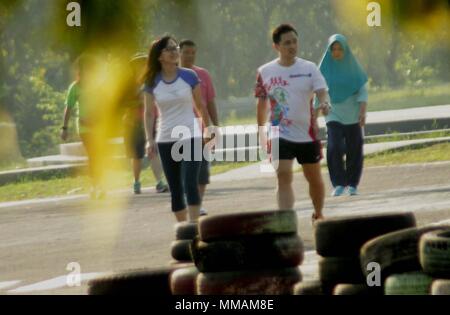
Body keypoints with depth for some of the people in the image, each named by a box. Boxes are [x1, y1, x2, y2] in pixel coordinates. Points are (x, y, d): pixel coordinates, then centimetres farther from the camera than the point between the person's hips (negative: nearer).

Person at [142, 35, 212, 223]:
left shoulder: (189, 77, -1)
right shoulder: (152, 83, 1)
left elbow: (200, 106, 7)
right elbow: (149, 113, 5)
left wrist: (208, 131, 9)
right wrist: (150, 140, -5)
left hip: (190, 137, -2)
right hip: (166, 140, 2)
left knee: (190, 184, -16)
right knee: (175, 189, 5)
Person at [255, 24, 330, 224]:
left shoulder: (309, 68, -2)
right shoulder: (265, 72, 0)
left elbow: (322, 92, -12)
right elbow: (261, 103, 10)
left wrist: (324, 103, -36)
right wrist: (261, 134, 11)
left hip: (308, 134, 1)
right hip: (280, 136, -1)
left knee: (314, 178, 14)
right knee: (283, 176, -17)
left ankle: (318, 215, 37)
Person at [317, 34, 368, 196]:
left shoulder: (353, 67, 1)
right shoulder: (325, 68, 1)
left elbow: (362, 91, -2)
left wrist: (363, 112, -15)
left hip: (352, 116, 1)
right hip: (333, 115, -1)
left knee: (354, 151, 0)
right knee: (334, 149, -17)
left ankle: (352, 185, 12)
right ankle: (339, 184, -10)